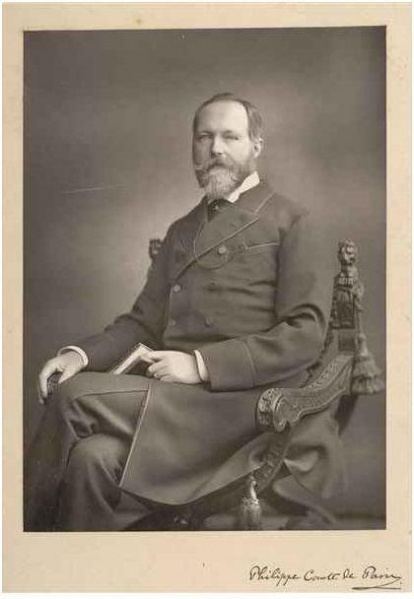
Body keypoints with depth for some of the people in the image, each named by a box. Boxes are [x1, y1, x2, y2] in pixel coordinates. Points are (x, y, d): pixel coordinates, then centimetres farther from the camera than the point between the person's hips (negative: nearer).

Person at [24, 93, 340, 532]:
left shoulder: (291, 223, 5)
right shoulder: (181, 231, 24)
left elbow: (305, 334, -6)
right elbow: (143, 321, 20)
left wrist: (201, 364, -15)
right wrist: (82, 354, 0)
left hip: (243, 401, -5)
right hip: (174, 400, 5)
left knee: (74, 396, -21)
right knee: (90, 459, -27)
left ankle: (31, 524, -3)